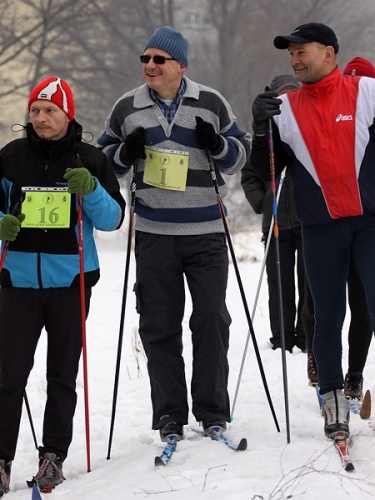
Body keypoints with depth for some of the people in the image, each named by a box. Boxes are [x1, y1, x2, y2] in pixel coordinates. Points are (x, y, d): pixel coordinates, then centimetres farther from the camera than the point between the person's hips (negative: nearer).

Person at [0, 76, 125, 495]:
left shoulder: (89, 160, 3)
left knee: (62, 377, 7)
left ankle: (53, 457, 15)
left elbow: (112, 220, 1)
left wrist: (91, 190, -16)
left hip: (70, 282, 0)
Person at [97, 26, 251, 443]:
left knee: (211, 320, 0)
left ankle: (213, 413, 10)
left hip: (206, 232, -1)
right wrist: (125, 153, -7)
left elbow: (241, 153, 10)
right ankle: (169, 416, 10)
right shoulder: (127, 108, 5)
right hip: (153, 233, 1)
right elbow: (102, 158, 15)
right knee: (159, 326, 2)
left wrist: (218, 145, -12)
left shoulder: (211, 104, 2)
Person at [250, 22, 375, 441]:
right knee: (328, 317, 7)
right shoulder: (286, 108, 6)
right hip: (320, 228, 3)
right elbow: (267, 171, 6)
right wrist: (261, 129, -8)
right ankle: (333, 399, 16)